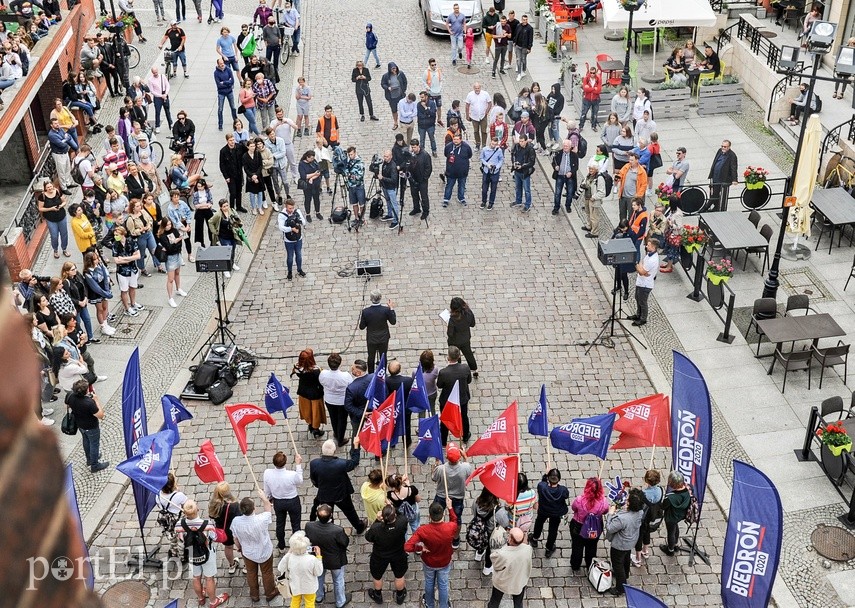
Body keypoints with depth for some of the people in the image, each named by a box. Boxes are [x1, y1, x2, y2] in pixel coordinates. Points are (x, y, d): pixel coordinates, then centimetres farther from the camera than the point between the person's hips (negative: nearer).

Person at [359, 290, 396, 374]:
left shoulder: (365, 311, -23)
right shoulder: (386, 310, -23)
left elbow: (361, 327, -13)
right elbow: (393, 322, -7)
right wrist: (391, 308, -1)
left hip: (371, 339, 0)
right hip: (383, 339, 0)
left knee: (371, 357, 20)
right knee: (383, 357, 20)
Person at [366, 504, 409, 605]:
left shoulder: (376, 528, -39)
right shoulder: (402, 523, -37)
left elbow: (368, 537, -16)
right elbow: (401, 516, -12)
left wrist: (377, 521, -20)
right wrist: (393, 511, -16)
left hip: (380, 557, -1)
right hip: (398, 556, 1)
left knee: (377, 576, 30)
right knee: (399, 576, 30)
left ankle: (378, 596, 55)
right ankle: (400, 596, 54)